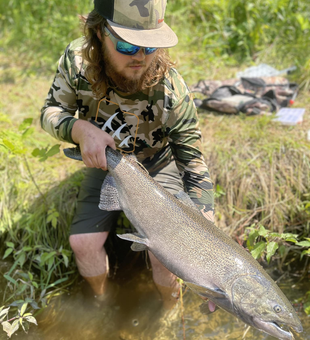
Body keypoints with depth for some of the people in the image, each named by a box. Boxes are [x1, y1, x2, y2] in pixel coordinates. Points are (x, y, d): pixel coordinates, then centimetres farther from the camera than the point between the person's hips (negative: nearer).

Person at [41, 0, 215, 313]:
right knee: (83, 242, -12)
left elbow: (195, 163, -24)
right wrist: (81, 129, -33)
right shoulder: (77, 60, -21)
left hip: (158, 167, -2)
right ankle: (102, 302, 21)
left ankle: (170, 311, 15)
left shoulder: (170, 88, -30)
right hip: (106, 163, 3)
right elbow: (51, 111, -9)